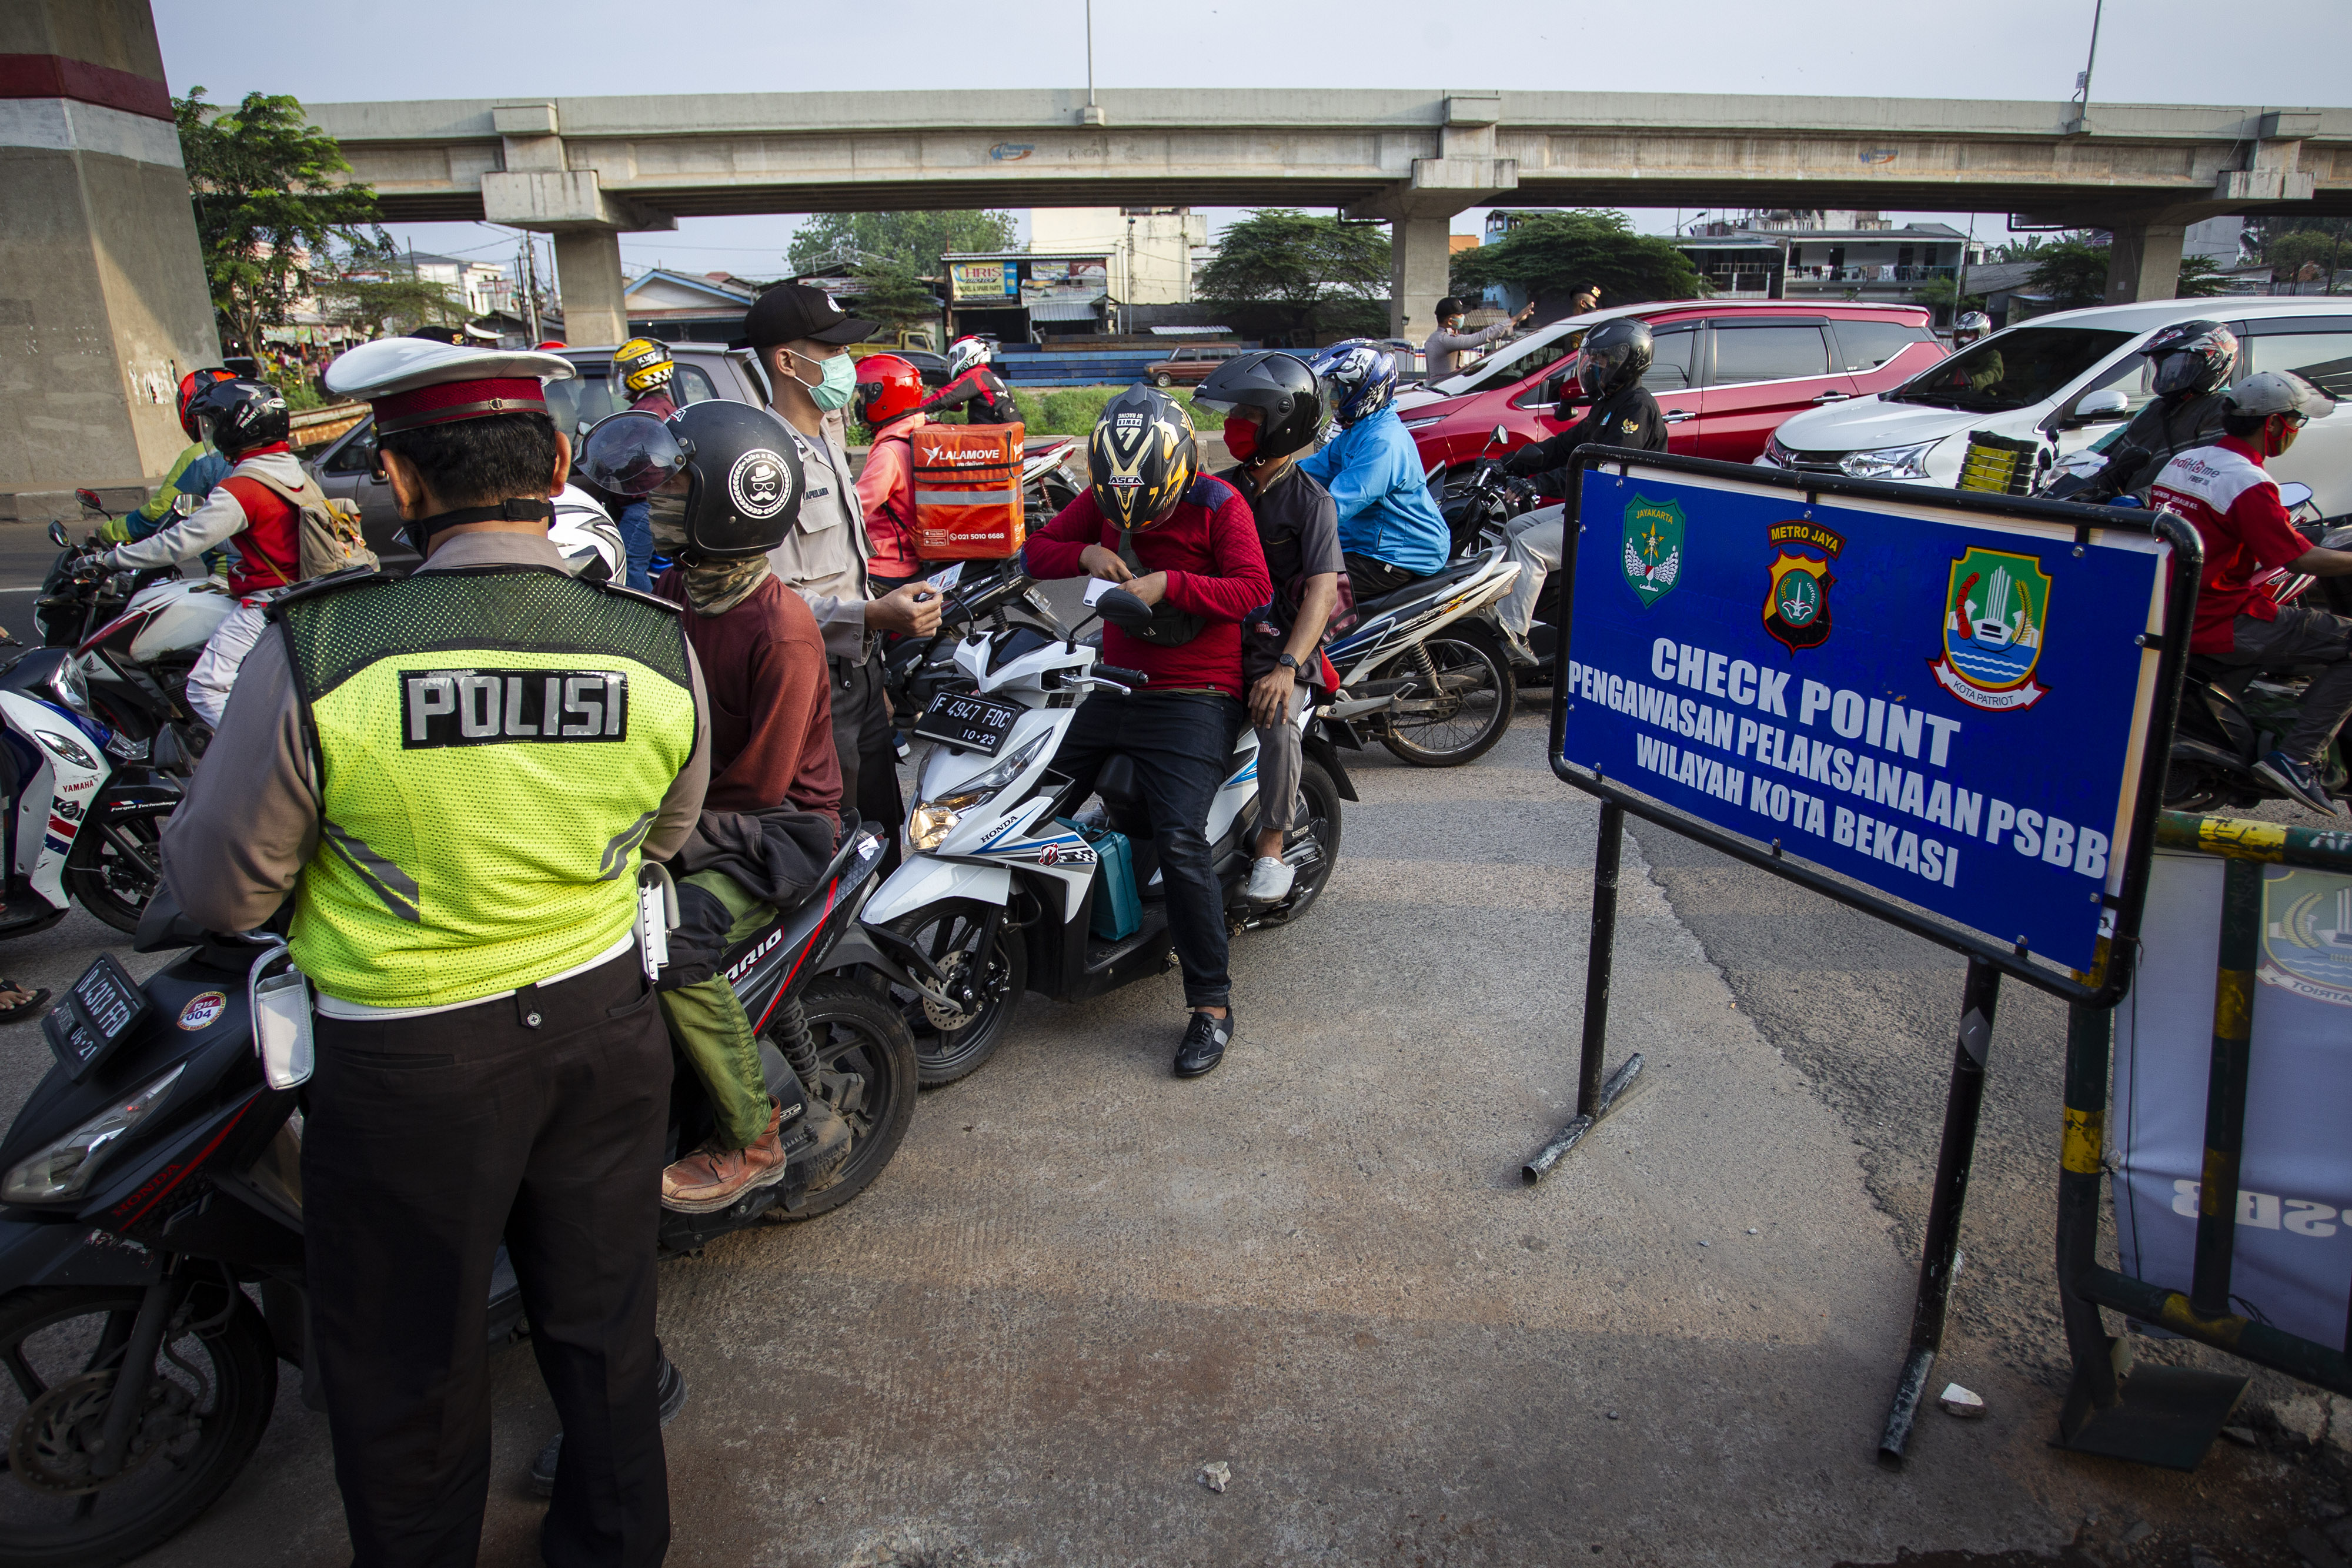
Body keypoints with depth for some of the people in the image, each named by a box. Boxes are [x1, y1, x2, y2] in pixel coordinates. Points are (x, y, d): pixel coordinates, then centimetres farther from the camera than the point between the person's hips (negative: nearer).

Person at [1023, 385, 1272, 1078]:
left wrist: (1171, 583, -24)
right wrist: (1087, 555, -11)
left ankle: (1213, 1004, -11)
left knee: (1180, 841, -22)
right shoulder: (1101, 498, 8)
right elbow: (1034, 548, 9)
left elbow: (1255, 590, -14)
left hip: (1193, 701, -6)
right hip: (1115, 687, 6)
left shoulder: (1218, 503, -6)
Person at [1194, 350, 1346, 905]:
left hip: (1277, 648, -4)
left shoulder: (1311, 502, -4)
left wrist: (1287, 667, -28)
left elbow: (1321, 593, -15)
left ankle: (1270, 847, -13)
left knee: (1276, 723, -33)